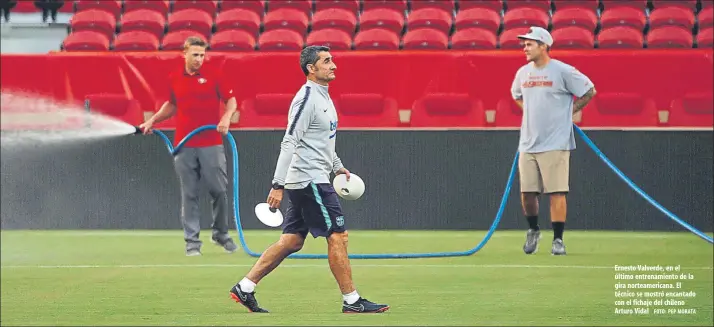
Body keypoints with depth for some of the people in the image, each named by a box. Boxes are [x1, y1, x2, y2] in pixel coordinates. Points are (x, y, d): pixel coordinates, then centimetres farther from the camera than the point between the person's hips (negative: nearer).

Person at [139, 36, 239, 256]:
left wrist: (226, 117, -15)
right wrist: (152, 120, 15)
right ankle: (192, 240, 6)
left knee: (219, 190, 0)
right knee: (189, 195, 2)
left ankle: (221, 234, 19)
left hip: (211, 145, -2)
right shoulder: (174, 80, 8)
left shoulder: (212, 77, 0)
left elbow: (231, 100, 3)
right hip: (184, 147, 2)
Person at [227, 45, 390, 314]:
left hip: (314, 180, 10)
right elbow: (289, 143, -20)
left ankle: (244, 288, 11)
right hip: (309, 181, -10)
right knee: (338, 236, -7)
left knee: (291, 241, 9)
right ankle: (351, 301, -2)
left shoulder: (322, 96, 16)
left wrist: (337, 167, 31)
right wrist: (278, 185, -23)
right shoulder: (307, 98, -15)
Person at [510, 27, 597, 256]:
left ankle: (558, 239, 0)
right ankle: (533, 230, 27)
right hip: (528, 143, 5)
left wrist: (570, 111, 0)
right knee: (527, 192, 4)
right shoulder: (523, 73, 10)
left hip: (555, 144, -5)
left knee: (556, 192, -6)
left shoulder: (562, 71, -8)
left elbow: (590, 91, -1)